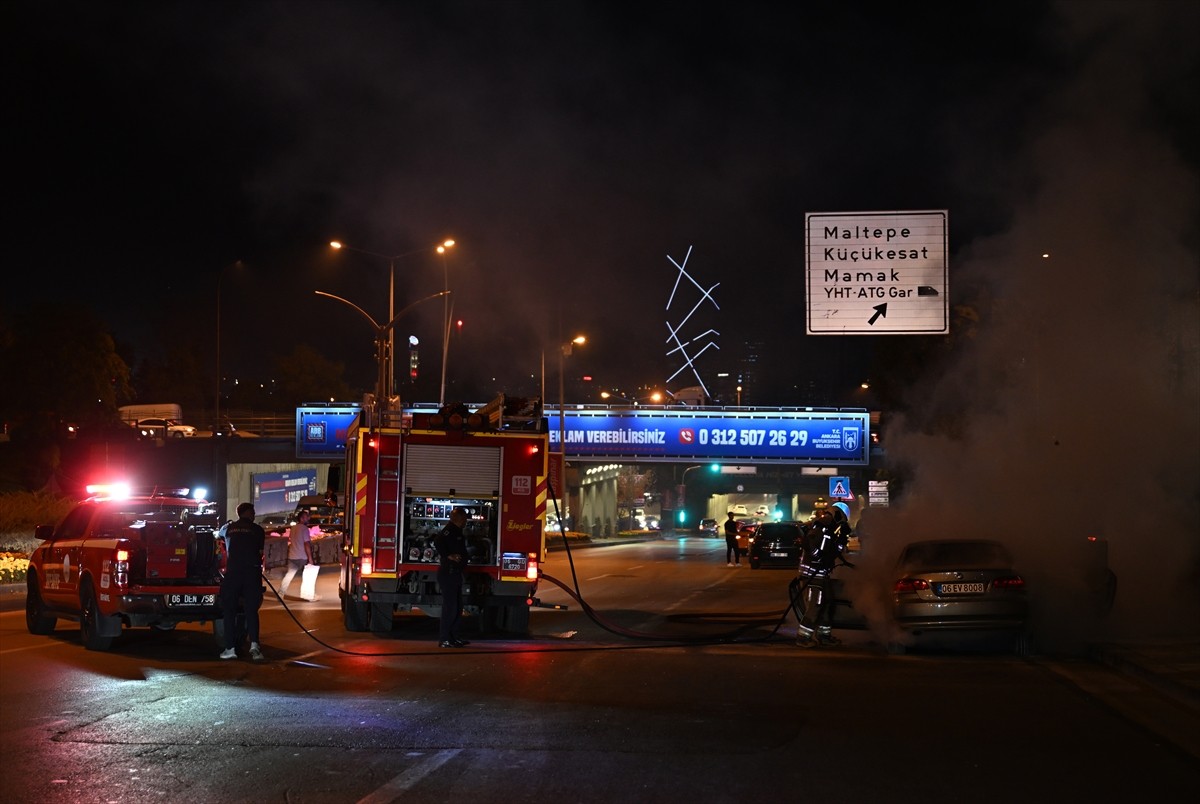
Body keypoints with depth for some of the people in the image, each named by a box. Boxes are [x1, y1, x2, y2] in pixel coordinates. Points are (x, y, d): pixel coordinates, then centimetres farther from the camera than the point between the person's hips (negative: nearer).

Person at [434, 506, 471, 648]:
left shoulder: (457, 531, 18)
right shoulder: (450, 530, -14)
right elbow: (438, 541, -31)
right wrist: (448, 556, -27)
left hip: (455, 574, 11)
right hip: (448, 573, -11)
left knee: (457, 608, 14)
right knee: (450, 607, -10)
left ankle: (453, 637, 20)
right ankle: (444, 640, -8)